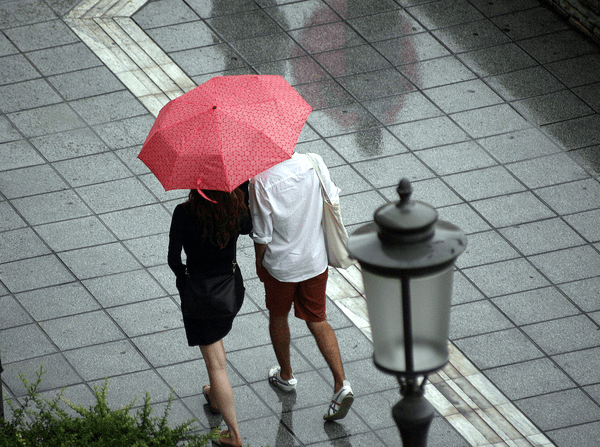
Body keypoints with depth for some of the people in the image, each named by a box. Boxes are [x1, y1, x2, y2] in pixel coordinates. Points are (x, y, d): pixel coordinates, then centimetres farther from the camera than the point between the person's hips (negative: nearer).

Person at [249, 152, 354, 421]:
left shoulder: (262, 180, -27)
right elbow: (333, 200, -1)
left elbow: (262, 235, -18)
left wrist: (259, 265, 2)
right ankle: (341, 384, 3)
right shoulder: (314, 163, -15)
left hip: (280, 264, -3)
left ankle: (286, 376, 42)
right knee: (317, 321, 16)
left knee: (278, 316, 23)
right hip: (315, 259, 3)